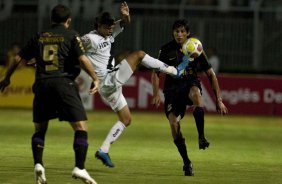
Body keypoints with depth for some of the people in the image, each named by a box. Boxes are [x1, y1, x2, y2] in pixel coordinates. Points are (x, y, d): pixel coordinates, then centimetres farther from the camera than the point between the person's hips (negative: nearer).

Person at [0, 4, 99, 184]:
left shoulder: (39, 37, 17)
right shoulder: (71, 35, 6)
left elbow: (18, 58, 19)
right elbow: (83, 59, -8)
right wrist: (95, 79, 0)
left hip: (41, 84, 4)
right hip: (63, 83, -4)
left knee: (40, 129, 19)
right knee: (81, 127, -3)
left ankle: (38, 164, 1)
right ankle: (79, 168, -17)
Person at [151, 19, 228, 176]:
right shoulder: (166, 50, 1)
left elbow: (211, 74, 4)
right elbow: (156, 73, 8)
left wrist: (219, 100, -2)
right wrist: (156, 94, -9)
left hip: (191, 85, -1)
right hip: (172, 90, 1)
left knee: (195, 92, -40)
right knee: (173, 123, -20)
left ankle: (202, 137, -33)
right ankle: (187, 163, -4)